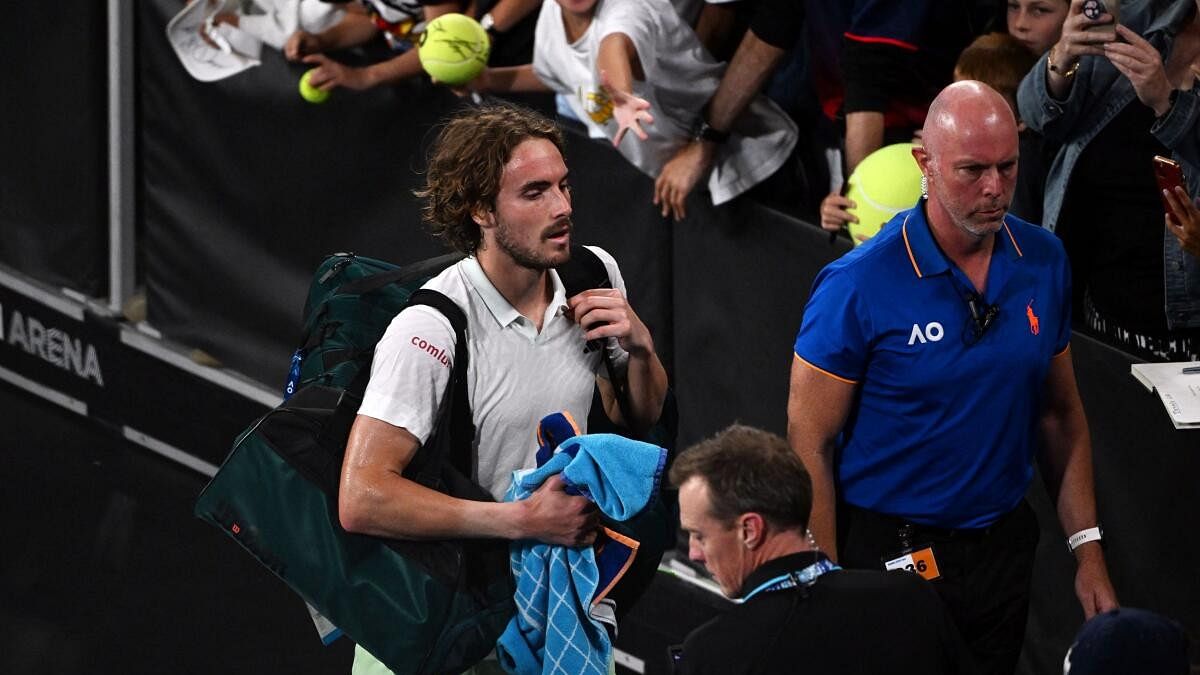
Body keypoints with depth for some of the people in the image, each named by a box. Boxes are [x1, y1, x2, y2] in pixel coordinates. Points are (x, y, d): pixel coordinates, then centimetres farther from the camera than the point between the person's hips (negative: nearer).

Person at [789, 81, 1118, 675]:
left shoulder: (1043, 262, -1)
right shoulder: (859, 285, -16)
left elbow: (1061, 415, 10)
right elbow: (809, 446, -13)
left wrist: (1089, 552, 5)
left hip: (1002, 551, 5)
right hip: (889, 554, -5)